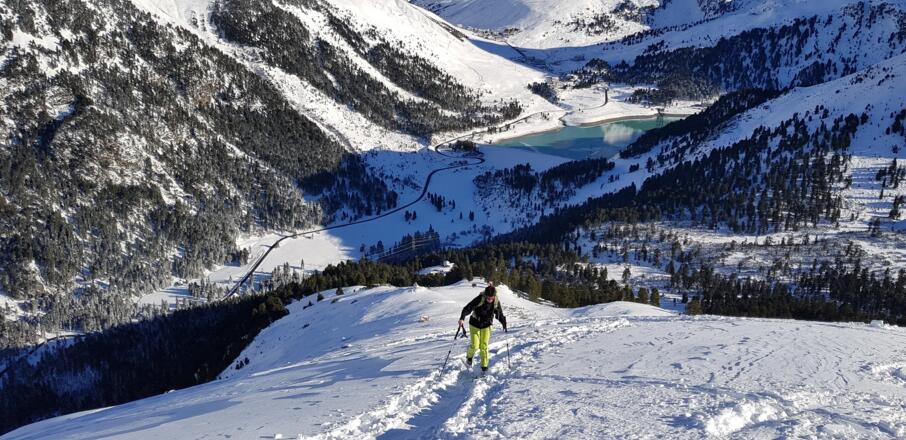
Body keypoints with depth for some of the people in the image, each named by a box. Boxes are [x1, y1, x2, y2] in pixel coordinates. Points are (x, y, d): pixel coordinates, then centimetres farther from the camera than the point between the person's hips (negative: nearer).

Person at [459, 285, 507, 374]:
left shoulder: (496, 302, -13)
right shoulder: (479, 299, -25)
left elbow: (500, 314, 3)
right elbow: (468, 308, -28)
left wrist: (504, 324, 9)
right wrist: (462, 318, -40)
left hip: (486, 326, 2)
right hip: (475, 325, -2)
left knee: (484, 347, -1)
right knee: (475, 346, -9)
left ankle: (484, 367, 10)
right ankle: (469, 357, 23)